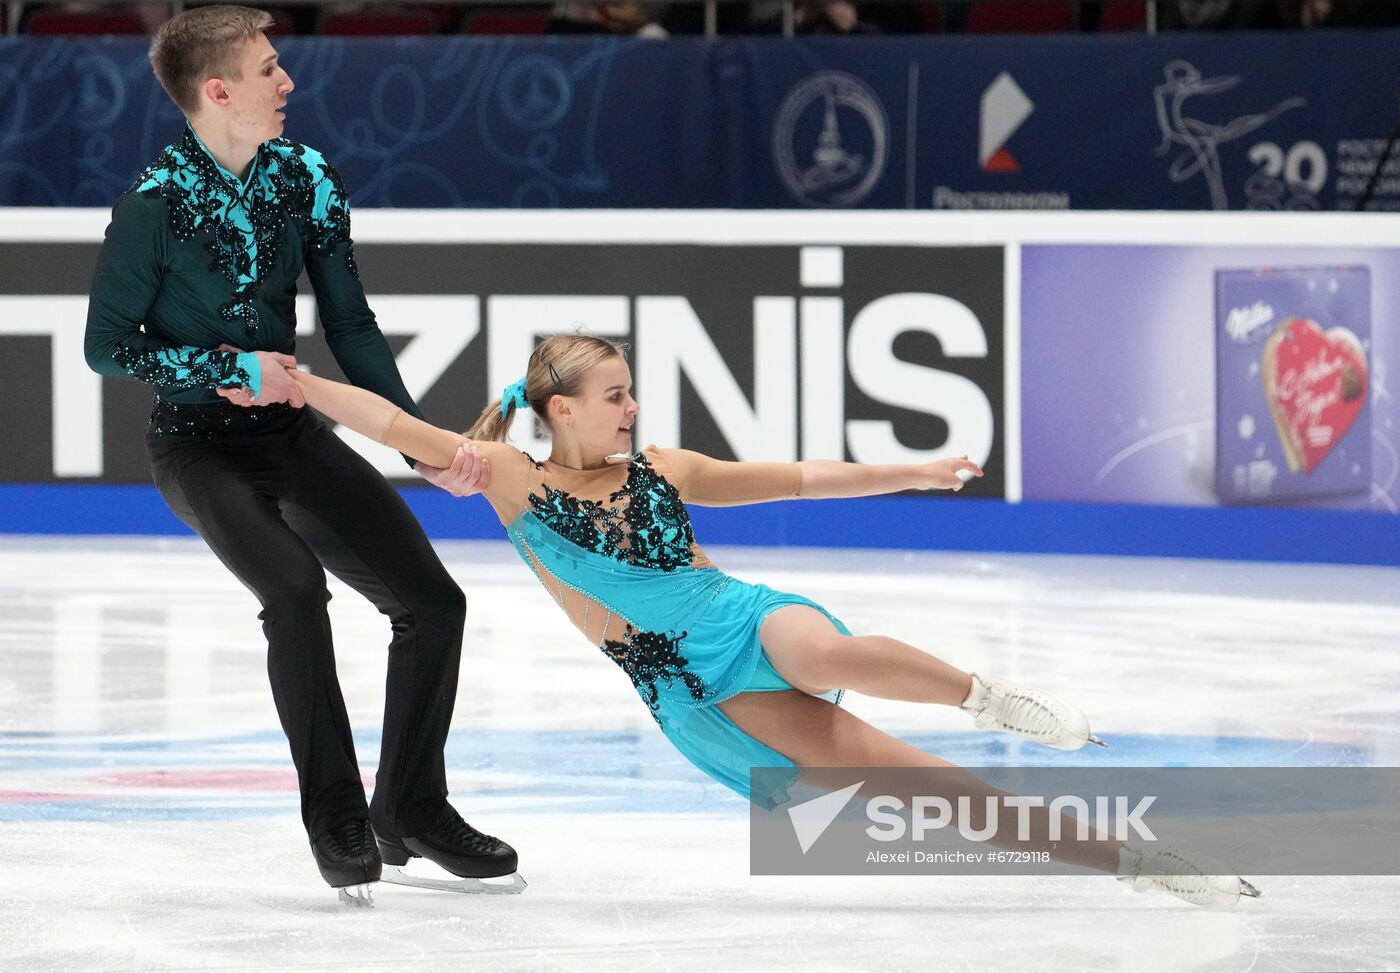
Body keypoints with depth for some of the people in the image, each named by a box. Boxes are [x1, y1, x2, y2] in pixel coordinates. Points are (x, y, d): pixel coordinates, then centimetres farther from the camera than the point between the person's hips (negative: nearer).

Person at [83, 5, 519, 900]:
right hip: (199, 445, -6)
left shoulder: (306, 178, -2)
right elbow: (109, 347, -10)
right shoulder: (156, 203, -18)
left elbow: (351, 327, 4)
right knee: (294, 584, -31)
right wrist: (236, 371, -15)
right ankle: (336, 818, -20)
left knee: (432, 600, 0)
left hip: (293, 434, 6)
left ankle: (410, 808, 18)